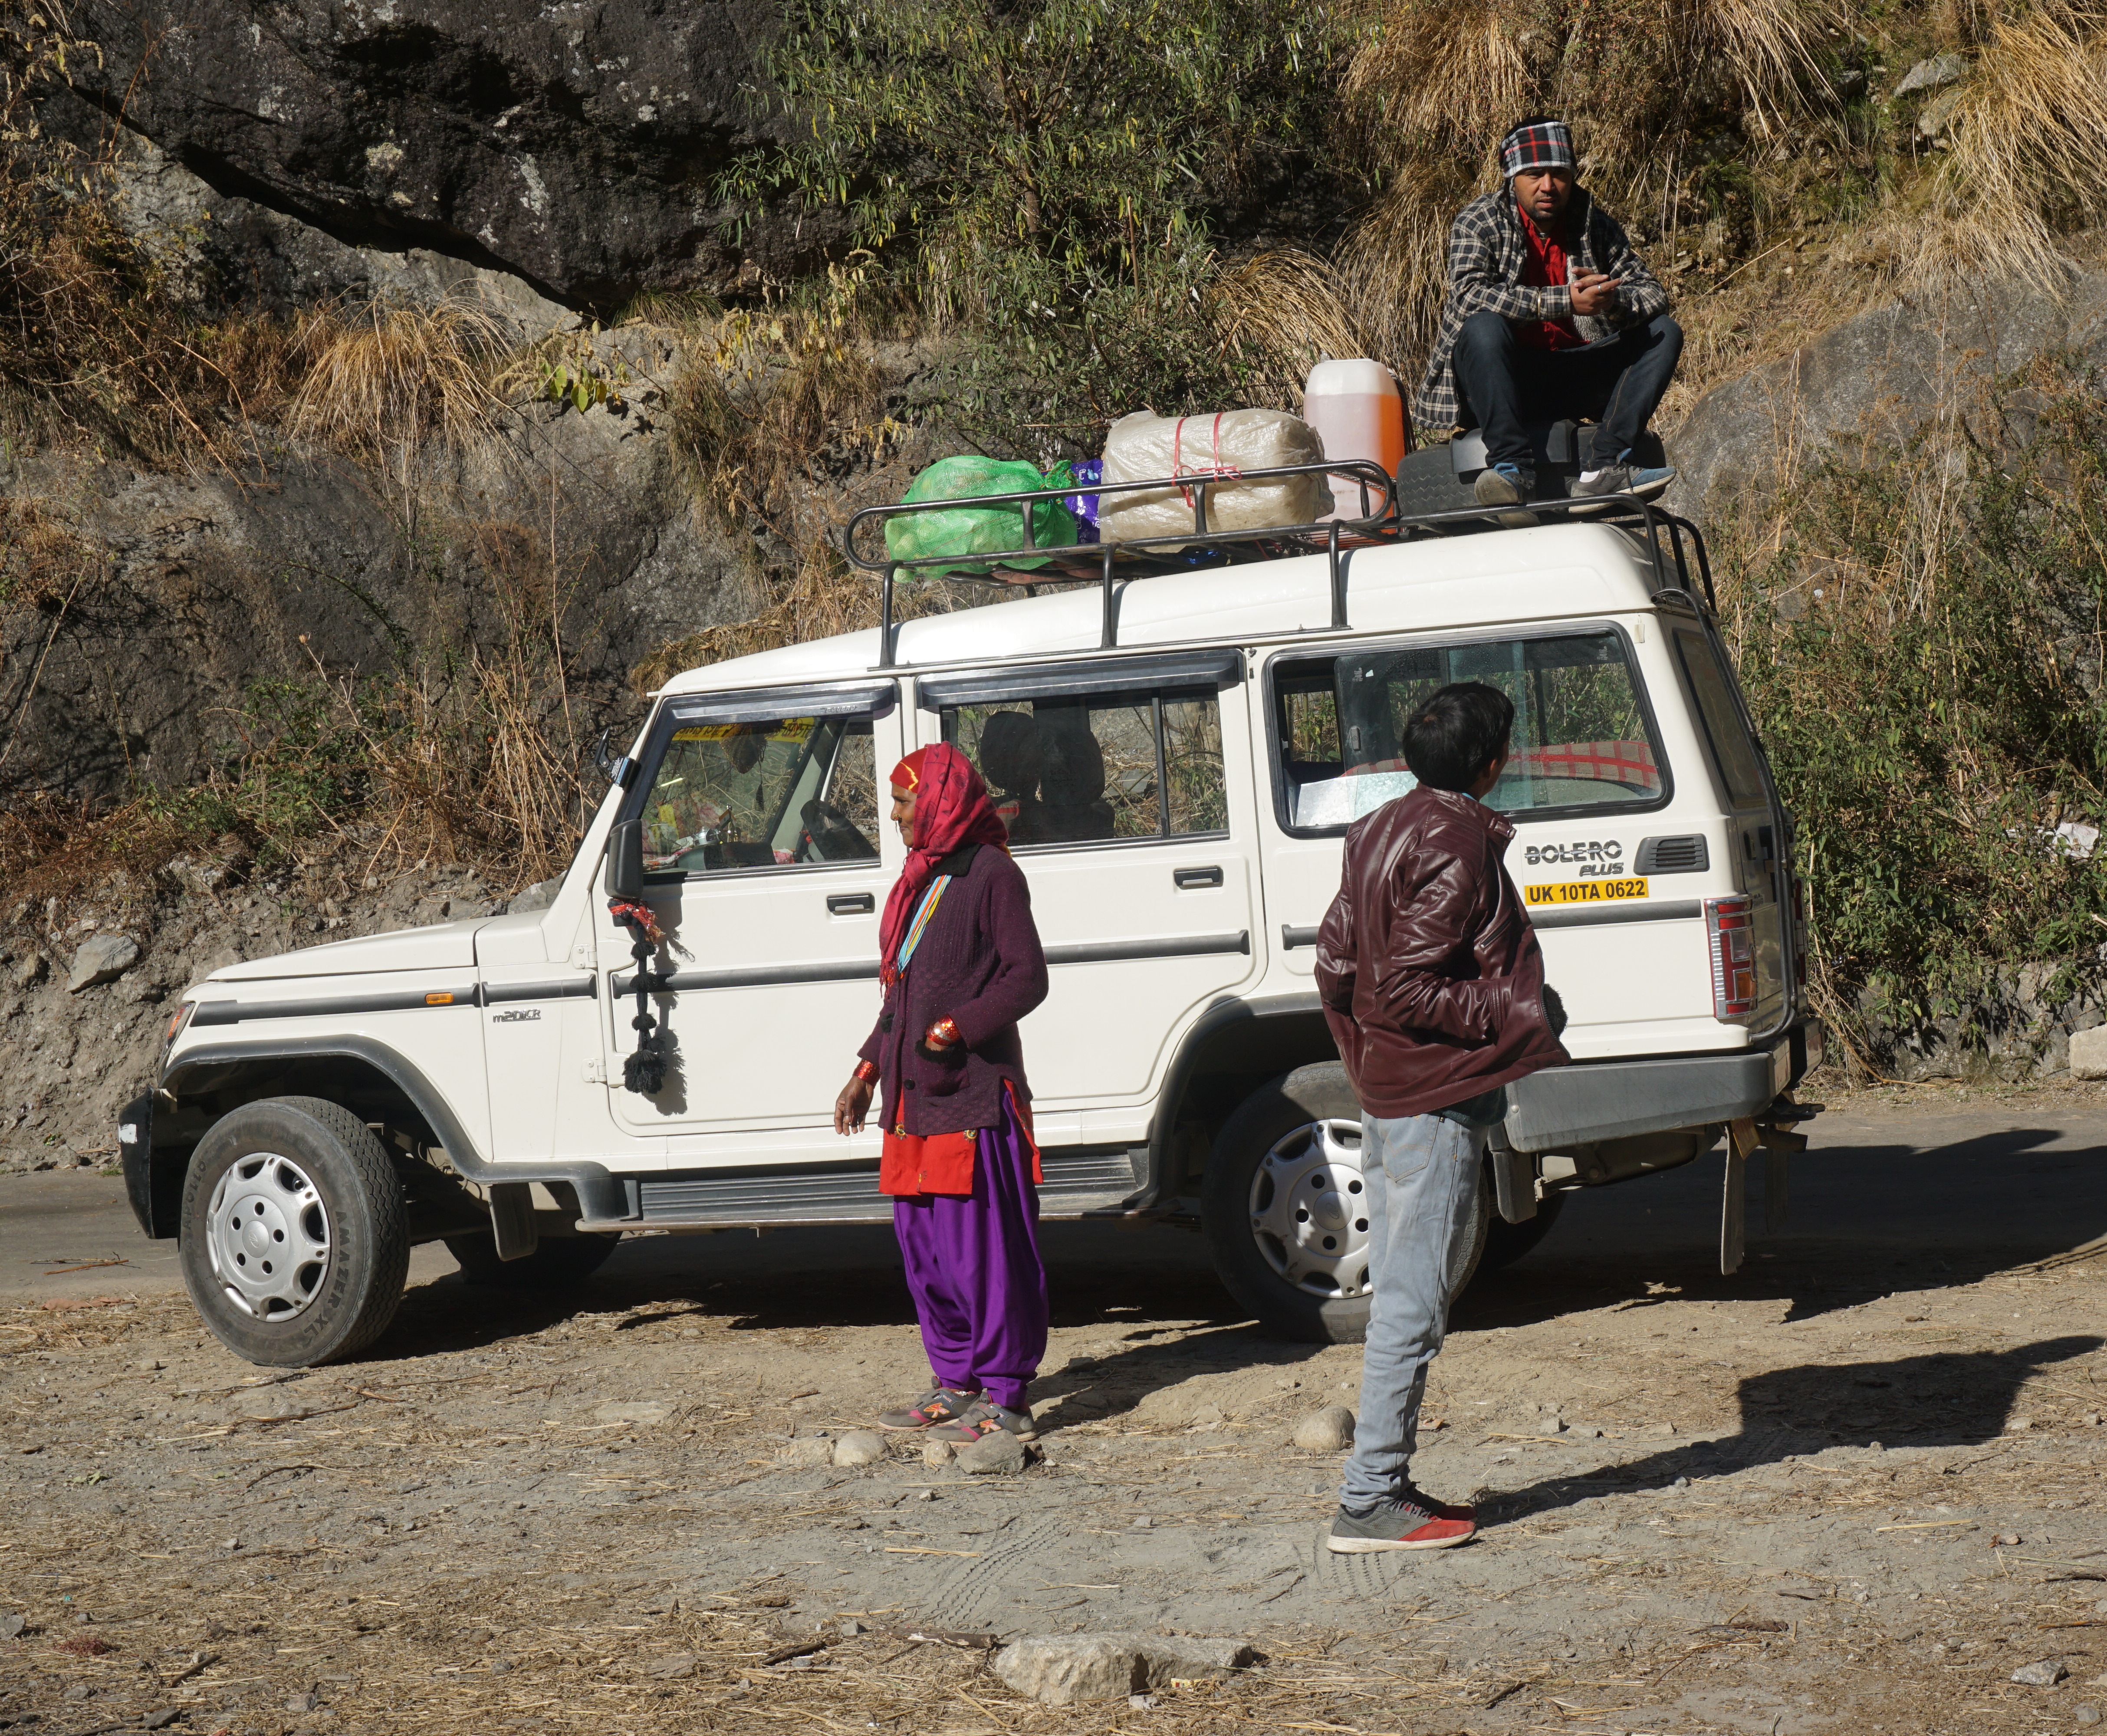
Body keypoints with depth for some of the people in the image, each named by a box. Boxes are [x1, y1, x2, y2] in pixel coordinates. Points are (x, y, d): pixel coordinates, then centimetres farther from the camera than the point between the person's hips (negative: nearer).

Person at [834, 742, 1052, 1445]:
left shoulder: (991, 874, -8)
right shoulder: (921, 880, 18)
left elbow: (1028, 978, -13)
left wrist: (954, 1030, -20)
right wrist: (868, 1072, 20)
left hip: (973, 1095, -9)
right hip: (914, 1096, 9)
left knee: (984, 1247, -7)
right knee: (923, 1245, 11)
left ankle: (1005, 1397, -3)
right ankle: (957, 1382, 21)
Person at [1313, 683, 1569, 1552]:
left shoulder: (1381, 830, 12)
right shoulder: (1456, 849, -16)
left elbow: (1335, 967, 14)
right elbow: (1409, 990, -21)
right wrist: (1523, 1013, -13)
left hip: (1386, 1094, 10)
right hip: (1439, 1098, -10)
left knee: (1398, 1295, 14)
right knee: (1413, 1304, -6)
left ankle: (1384, 1486, 18)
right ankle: (1370, 1500, -4)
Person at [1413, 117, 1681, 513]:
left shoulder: (1596, 226, 6)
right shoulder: (1478, 223, -6)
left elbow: (1653, 294, 0)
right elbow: (1470, 294, -24)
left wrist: (1613, 302, -25)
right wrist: (1564, 302, -33)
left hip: (1574, 383, 4)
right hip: (1506, 382, -4)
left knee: (1664, 332, -10)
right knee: (1483, 326, -32)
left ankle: (1604, 466, -28)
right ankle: (1512, 466, -40)